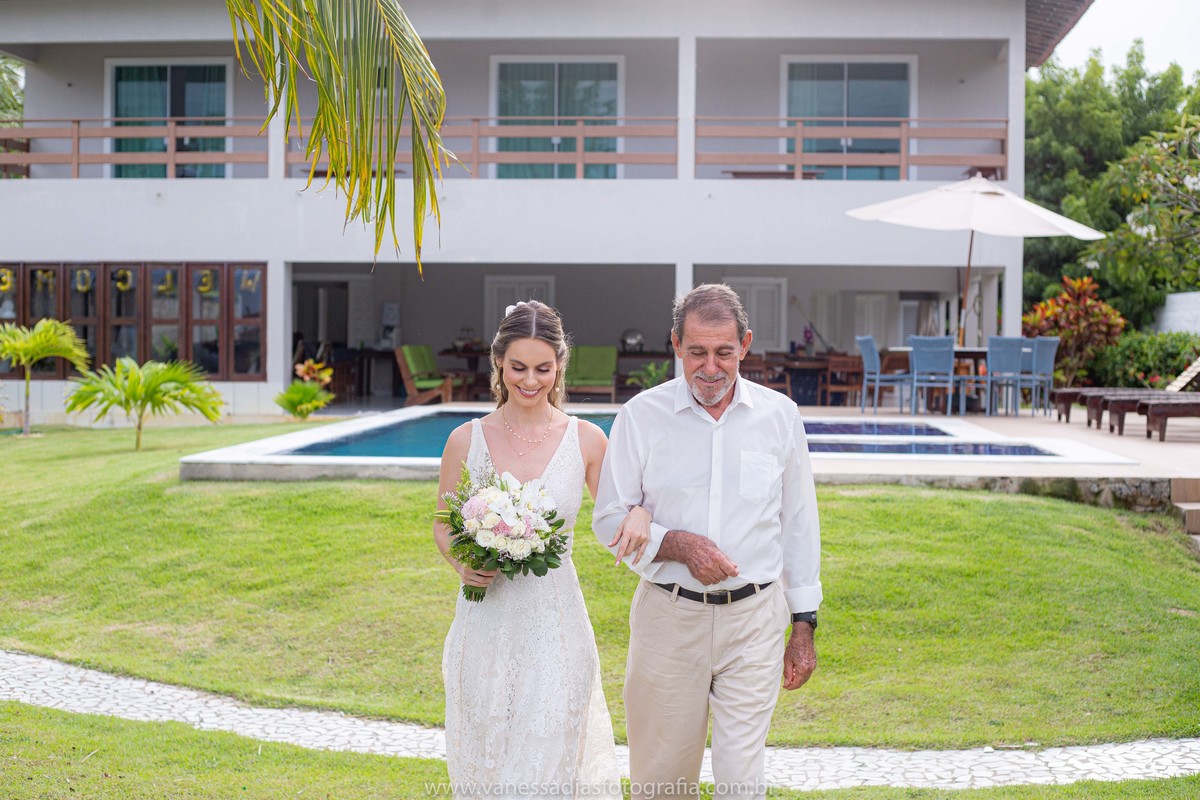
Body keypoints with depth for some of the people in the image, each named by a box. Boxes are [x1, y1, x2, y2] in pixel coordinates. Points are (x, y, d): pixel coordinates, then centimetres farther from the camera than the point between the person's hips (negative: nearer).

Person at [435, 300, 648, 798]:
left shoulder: (585, 440, -2)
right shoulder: (466, 440, 0)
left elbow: (615, 515, 9)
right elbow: (443, 529, 10)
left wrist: (639, 514, -14)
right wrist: (462, 565, -11)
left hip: (554, 622, -1)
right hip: (485, 622, 1)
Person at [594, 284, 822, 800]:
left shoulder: (779, 416, 2)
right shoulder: (642, 416, -3)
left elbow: (799, 524, 8)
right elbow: (610, 519, 1)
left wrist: (804, 626, 8)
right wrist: (678, 544, -16)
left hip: (754, 618, 0)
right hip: (667, 617, 0)